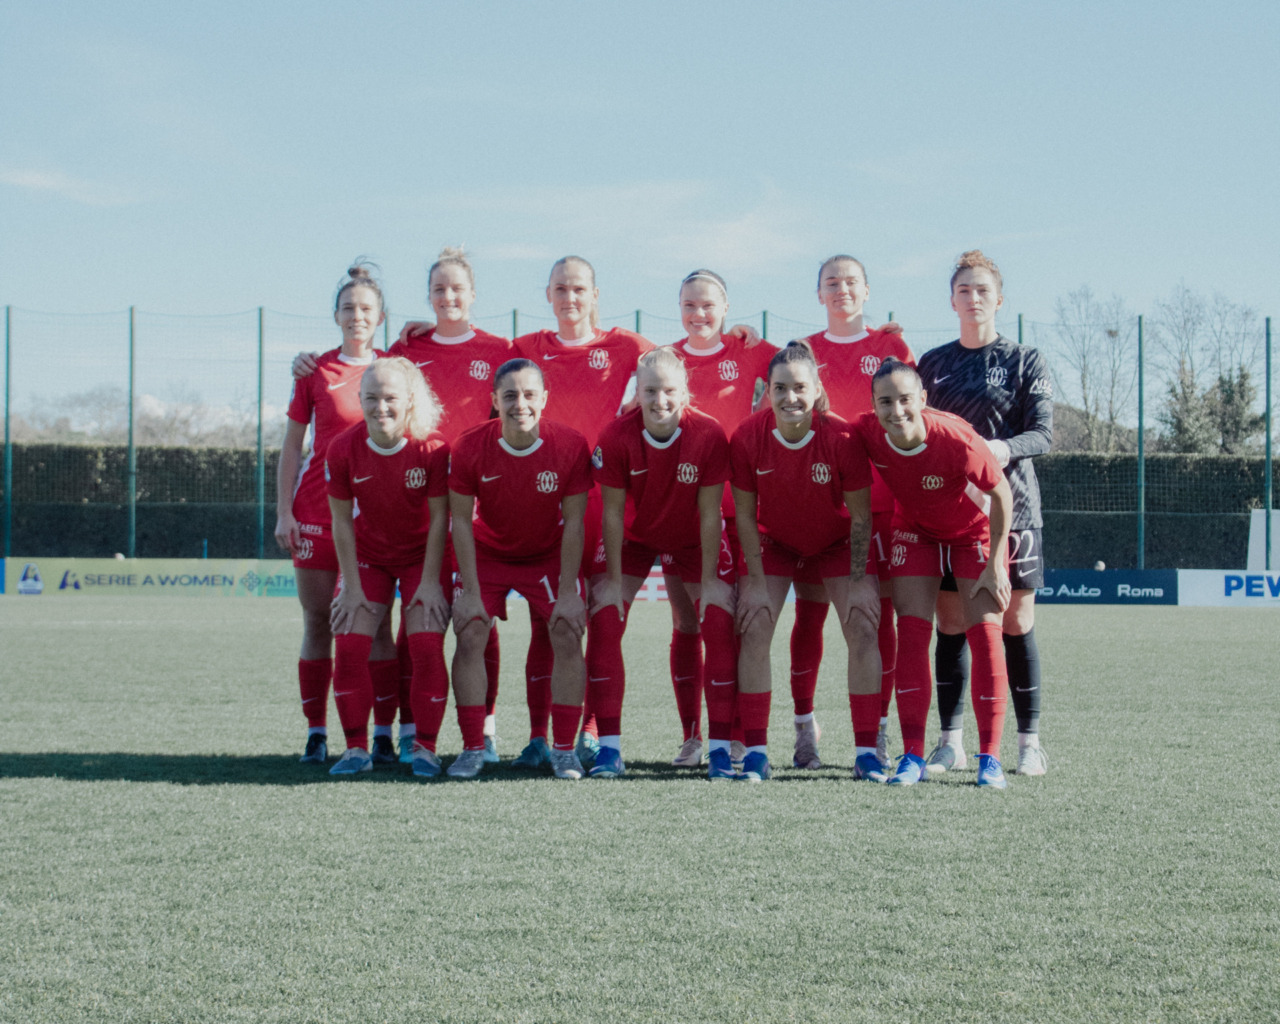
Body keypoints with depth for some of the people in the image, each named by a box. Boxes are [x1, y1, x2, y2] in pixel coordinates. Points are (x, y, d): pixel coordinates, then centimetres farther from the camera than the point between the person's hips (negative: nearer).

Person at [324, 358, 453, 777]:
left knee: (427, 648, -12)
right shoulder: (343, 449, -17)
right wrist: (352, 585, -9)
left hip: (422, 556, -2)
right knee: (349, 646, -9)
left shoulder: (433, 448, -22)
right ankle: (356, 748, 3)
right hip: (368, 557, 2)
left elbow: (439, 519, -14)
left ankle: (425, 748, 1)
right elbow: (342, 522, -9)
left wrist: (430, 582, -14)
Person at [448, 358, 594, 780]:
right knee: (469, 637, -13)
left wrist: (569, 592, -17)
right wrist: (471, 592, -16)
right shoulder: (470, 447, -21)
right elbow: (461, 521, -13)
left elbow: (574, 522, -15)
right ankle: (472, 748, -5)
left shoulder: (570, 445, -21)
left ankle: (563, 749, -4)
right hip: (488, 552, 0)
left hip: (549, 555, 0)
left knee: (568, 636, -13)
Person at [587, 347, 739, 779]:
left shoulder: (709, 435, -25)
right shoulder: (616, 437, -25)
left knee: (719, 623, -13)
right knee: (604, 619, -14)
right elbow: (613, 513, -17)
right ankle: (609, 746, -8)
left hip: (693, 540, 0)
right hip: (633, 537, 0)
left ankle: (720, 746, -7)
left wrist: (709, 580, -16)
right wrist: (614, 579, -15)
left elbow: (709, 514, -19)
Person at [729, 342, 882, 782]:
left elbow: (860, 515, -17)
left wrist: (858, 581, -17)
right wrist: (756, 581, -14)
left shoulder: (841, 437, -27)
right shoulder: (747, 437, -24)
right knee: (754, 630, -13)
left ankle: (866, 752, -7)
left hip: (836, 543, -1)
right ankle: (755, 752, -7)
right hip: (774, 543, 1)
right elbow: (745, 514, -12)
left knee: (863, 630, -13)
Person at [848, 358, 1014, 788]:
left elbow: (1001, 493, -22)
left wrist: (995, 564, -19)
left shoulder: (957, 440, -36)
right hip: (914, 530, 3)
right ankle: (913, 756, -4)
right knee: (911, 632, -7)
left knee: (985, 635, -9)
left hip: (974, 530, -3)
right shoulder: (865, 433, -26)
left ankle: (990, 757, -4)